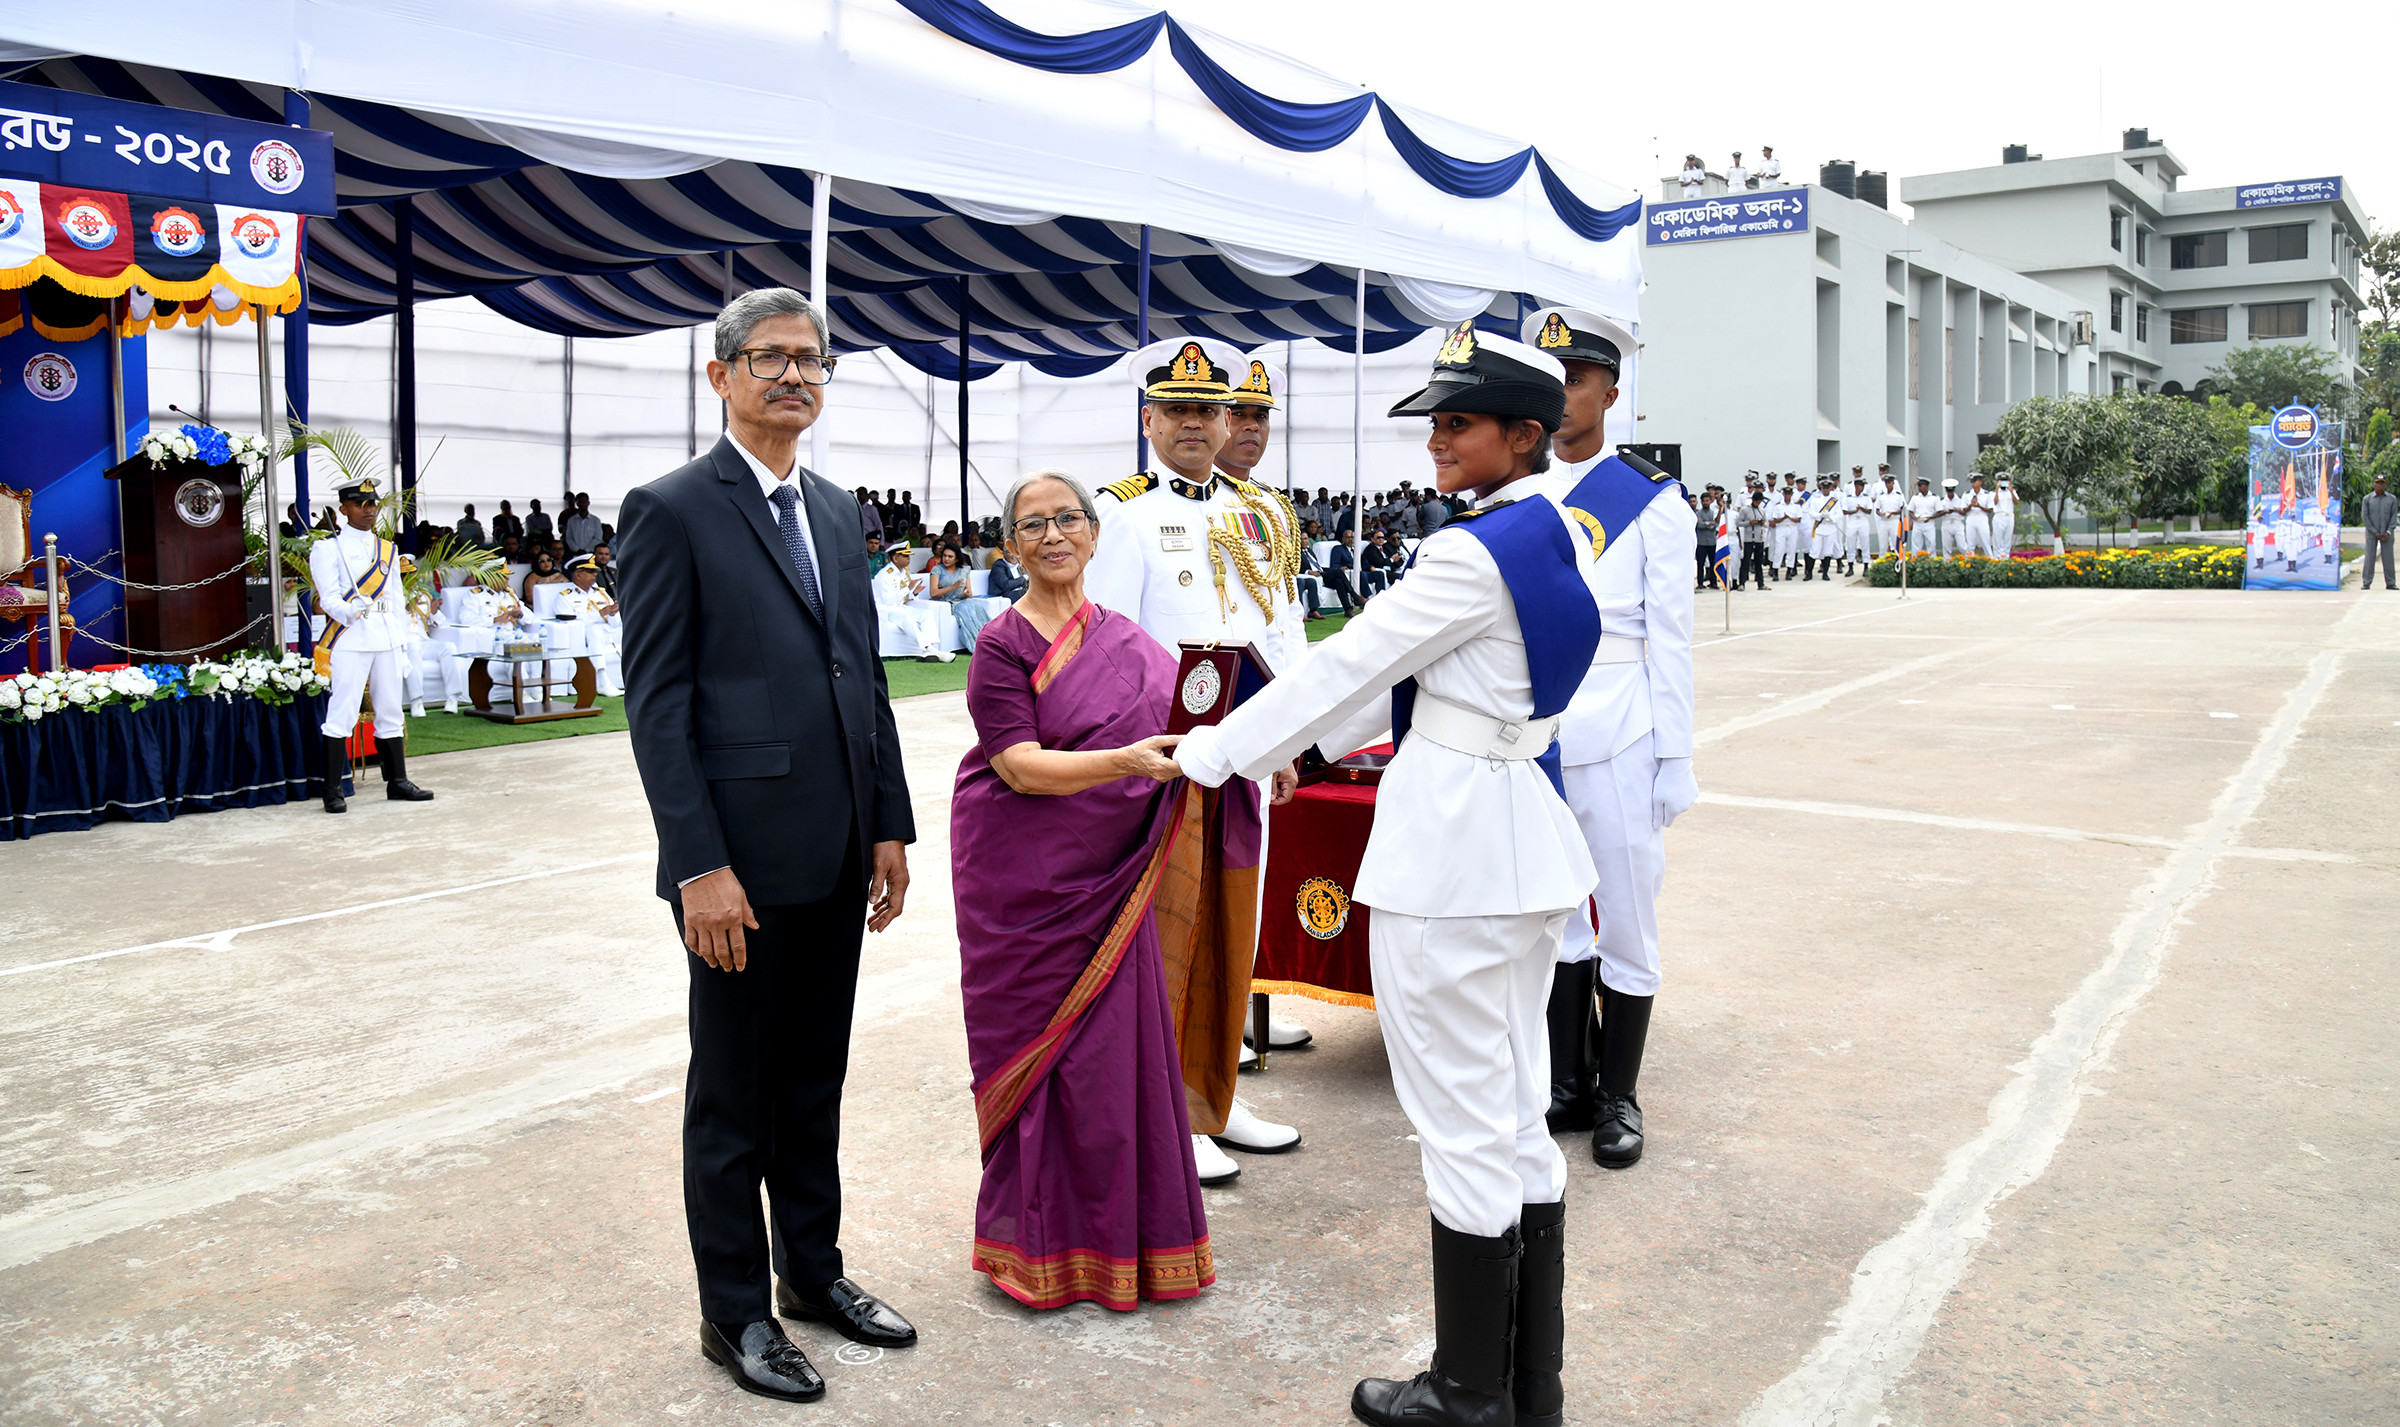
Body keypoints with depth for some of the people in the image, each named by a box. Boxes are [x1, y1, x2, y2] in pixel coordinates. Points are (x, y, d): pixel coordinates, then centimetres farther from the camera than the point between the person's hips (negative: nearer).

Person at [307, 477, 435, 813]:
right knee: (341, 714, -8)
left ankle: (397, 782, 18)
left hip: (386, 640, 6)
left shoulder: (388, 549, 18)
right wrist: (348, 612, -27)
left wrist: (401, 638, 11)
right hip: (349, 640, -6)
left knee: (390, 712, 11)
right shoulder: (328, 548, 1)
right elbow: (328, 597, -7)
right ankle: (333, 791, -5)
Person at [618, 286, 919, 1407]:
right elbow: (657, 701, -12)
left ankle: (812, 1270, 34)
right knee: (733, 1096, 8)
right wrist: (698, 866, -17)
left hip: (837, 855, 7)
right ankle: (734, 1313, 23)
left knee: (815, 1081, 18)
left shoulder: (834, 512, 13)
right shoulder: (671, 510, -8)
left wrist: (890, 828, 10)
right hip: (741, 857, -6)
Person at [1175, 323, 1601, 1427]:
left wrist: (1207, 752, -4)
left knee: (1462, 1121, 3)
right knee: (1517, 1113, 16)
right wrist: (1300, 739, 18)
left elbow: (1348, 663, -14)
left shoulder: (1477, 552, -18)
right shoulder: (1560, 534, 10)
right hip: (1528, 834, 10)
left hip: (1452, 849, -10)